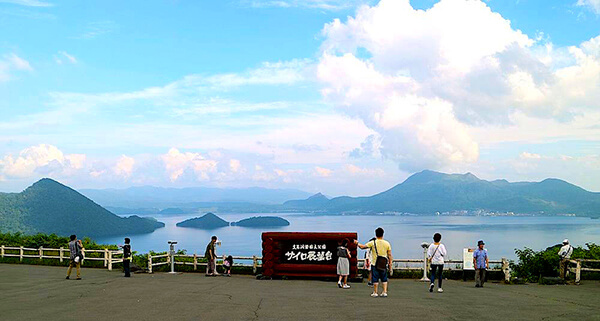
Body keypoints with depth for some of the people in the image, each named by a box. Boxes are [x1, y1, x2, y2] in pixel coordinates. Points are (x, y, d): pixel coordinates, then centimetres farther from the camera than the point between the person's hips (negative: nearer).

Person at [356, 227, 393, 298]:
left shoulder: (373, 243, -6)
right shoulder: (387, 243, 0)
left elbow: (363, 247, -1)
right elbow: (389, 255, 2)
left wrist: (357, 243, 18)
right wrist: (390, 265, 9)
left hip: (375, 264, -2)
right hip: (384, 265, 2)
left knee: (375, 279, 5)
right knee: (384, 279, 12)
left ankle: (375, 293, 11)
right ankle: (384, 292, 8)